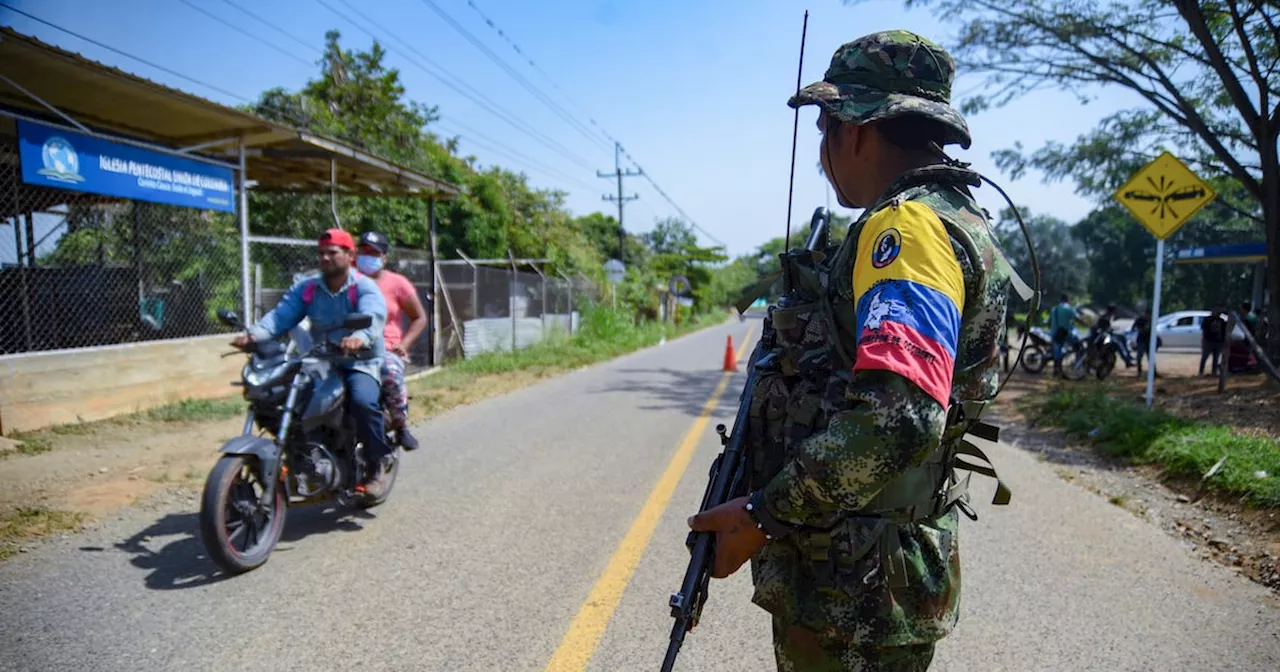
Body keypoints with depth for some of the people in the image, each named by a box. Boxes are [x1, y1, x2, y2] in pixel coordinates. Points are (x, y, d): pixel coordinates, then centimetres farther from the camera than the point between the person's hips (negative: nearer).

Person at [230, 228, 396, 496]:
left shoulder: (365, 288, -7)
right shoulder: (306, 288, 9)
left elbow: (373, 318, -27)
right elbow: (281, 315, -5)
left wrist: (360, 337, -51)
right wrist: (254, 333, -26)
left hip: (360, 362, -5)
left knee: (363, 401, -33)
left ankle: (379, 463, -10)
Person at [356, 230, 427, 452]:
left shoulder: (397, 283, 9)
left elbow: (419, 318, 12)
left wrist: (404, 344, -3)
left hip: (387, 348, -1)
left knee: (391, 374, -35)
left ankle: (401, 426, -14)